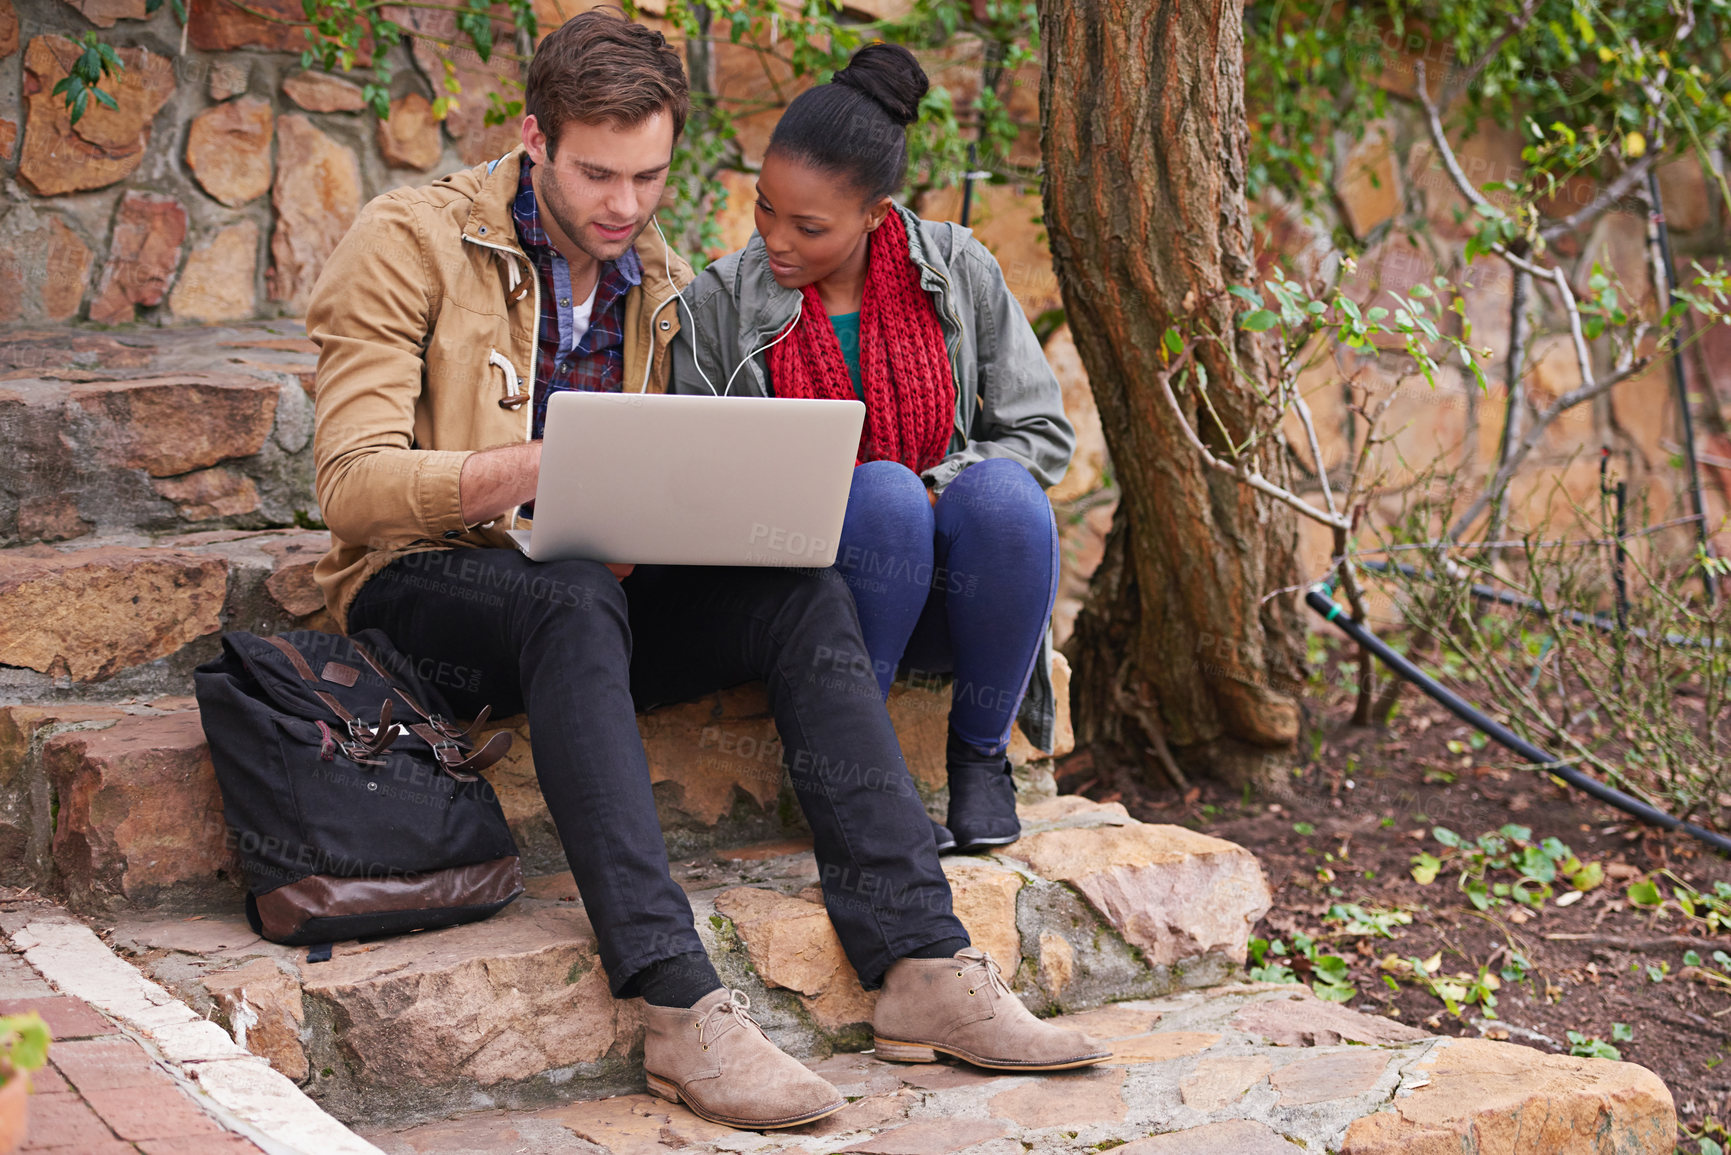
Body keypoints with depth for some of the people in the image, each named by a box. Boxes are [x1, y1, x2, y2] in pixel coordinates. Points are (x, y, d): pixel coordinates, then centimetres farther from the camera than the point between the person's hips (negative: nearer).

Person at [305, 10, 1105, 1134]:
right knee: (576, 596, -38)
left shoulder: (662, 283, 11)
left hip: (585, 591, 5)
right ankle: (685, 1011, -45)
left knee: (804, 594, -21)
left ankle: (921, 964, -29)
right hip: (421, 586, -5)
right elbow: (353, 483, -16)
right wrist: (543, 468, -32)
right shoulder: (414, 240, -6)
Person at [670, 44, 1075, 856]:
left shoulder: (958, 273, -1)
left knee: (1003, 493, -32)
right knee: (885, 491, -34)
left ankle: (981, 751, -10)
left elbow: (1043, 432, 2)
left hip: (949, 586, 2)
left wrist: (939, 491, -15)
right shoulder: (722, 301, -3)